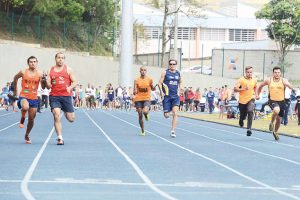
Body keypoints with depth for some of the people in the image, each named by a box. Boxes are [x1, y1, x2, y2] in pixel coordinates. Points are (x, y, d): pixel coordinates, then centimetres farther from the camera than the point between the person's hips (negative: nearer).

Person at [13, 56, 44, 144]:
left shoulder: (39, 74, -2)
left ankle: (27, 135, 29)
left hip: (34, 98, 2)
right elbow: (15, 78, 15)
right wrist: (15, 90, 19)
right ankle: (22, 120, -5)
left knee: (31, 119, 7)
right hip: (24, 96, -2)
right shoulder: (23, 72, -4)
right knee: (25, 107, -37)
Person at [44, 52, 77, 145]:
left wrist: (70, 88, -15)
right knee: (56, 116, -14)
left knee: (71, 119, 3)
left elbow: (74, 82, 6)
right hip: (54, 96, 0)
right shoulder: (50, 70, 10)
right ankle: (60, 138, -10)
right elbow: (48, 86, 10)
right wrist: (48, 84, -14)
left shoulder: (68, 69, 6)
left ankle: (66, 112, 40)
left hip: (66, 96, 0)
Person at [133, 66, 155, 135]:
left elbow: (152, 89, 14)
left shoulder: (149, 80, 1)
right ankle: (143, 131, 18)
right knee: (140, 115, 4)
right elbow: (134, 92, 1)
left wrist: (154, 88, -9)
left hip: (147, 99, -1)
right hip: (138, 99, 1)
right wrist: (134, 92, -23)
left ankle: (146, 114, 11)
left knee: (145, 111, -28)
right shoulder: (136, 80, 1)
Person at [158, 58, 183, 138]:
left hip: (175, 96, 2)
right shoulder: (165, 73, -2)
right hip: (167, 96, -2)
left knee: (175, 113, -14)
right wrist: (161, 92, -15)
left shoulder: (178, 73, 9)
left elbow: (180, 82, 25)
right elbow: (160, 83, -2)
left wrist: (180, 88, 5)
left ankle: (173, 131, -10)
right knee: (166, 115, -2)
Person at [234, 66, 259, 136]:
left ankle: (249, 129, -27)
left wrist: (256, 95, 11)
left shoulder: (254, 80, 3)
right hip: (242, 100, -1)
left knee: (250, 112, -26)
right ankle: (241, 121, 50)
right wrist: (243, 89, -23)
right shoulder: (241, 80, -9)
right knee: (243, 116, 11)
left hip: (251, 99, 1)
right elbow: (235, 89, -12)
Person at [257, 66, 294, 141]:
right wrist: (258, 94, 13)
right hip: (272, 101, -2)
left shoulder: (283, 80, -11)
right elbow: (261, 86, 12)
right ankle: (272, 123, -7)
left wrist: (288, 85, -52)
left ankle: (275, 132, 42)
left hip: (281, 101, 2)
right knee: (276, 110, -35)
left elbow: (290, 86, -31)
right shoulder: (268, 80, -6)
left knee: (279, 120, 14)